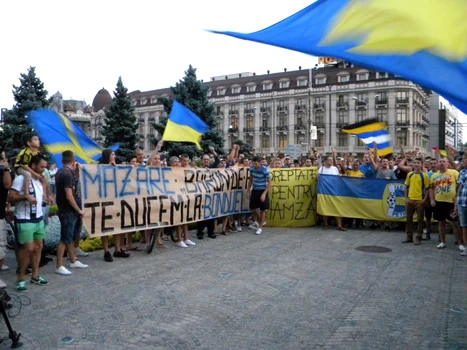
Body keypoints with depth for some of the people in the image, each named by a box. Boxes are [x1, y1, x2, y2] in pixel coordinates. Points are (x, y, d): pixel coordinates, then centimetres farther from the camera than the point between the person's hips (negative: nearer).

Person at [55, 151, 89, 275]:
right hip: (68, 211, -10)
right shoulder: (67, 174, -19)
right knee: (65, 239, -4)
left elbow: (73, 184, 24)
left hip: (66, 210, 10)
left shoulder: (60, 172, 10)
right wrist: (79, 210, -15)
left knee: (71, 237, 17)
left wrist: (76, 173, 12)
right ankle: (59, 266, 2)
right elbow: (69, 196, -23)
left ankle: (73, 261, 27)